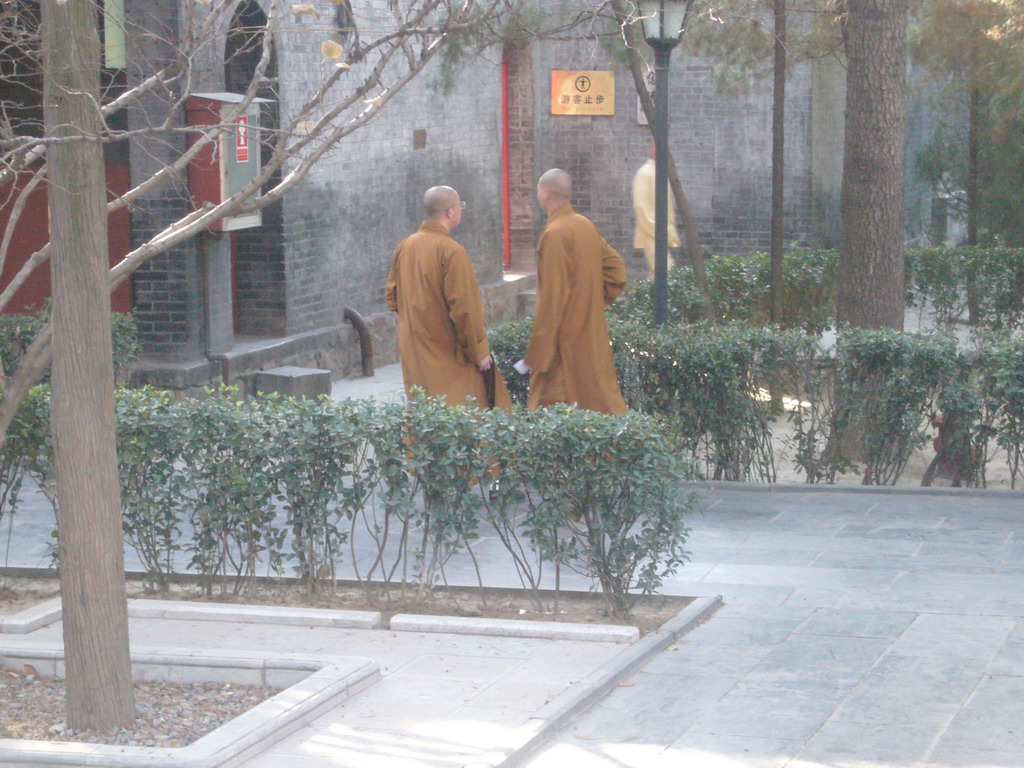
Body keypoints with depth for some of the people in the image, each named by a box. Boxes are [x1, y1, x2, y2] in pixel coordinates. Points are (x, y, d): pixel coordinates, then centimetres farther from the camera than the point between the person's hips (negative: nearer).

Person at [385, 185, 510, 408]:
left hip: (412, 353, 7)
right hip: (447, 356, -7)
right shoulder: (452, 252, -17)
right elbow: (464, 308, -18)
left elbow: (391, 297, 14)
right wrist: (479, 352, -11)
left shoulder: (404, 247, 5)